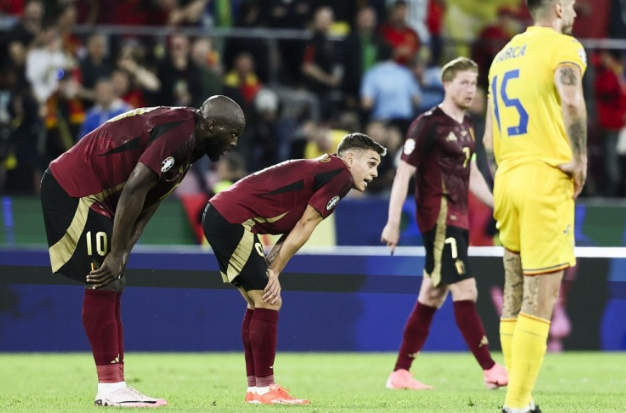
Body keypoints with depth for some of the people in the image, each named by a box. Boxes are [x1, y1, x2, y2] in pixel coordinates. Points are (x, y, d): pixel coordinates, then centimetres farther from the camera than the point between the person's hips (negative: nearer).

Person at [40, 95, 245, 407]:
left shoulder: (188, 141, 11)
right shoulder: (176, 132, -21)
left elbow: (146, 205, 8)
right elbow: (133, 191, -25)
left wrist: (122, 254, -3)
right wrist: (116, 255, -21)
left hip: (94, 194, 11)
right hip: (73, 190, -11)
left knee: (111, 289, 10)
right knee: (103, 286, -10)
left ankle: (115, 386, 13)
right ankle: (110, 389, -9)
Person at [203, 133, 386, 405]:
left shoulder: (323, 170, 22)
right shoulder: (341, 174, -7)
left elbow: (294, 231, 14)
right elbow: (305, 225, -9)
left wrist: (270, 270, 0)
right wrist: (274, 272, -5)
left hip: (219, 215, 10)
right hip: (233, 219, -10)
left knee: (260, 303, 14)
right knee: (267, 301, -7)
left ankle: (256, 387, 16)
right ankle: (263, 389, -5)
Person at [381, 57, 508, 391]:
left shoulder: (467, 126, 16)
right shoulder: (428, 125, -10)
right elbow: (403, 173, -11)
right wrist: (393, 222, -14)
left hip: (458, 219, 9)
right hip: (438, 218, -9)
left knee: (431, 298, 10)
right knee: (465, 292, -13)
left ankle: (400, 373, 15)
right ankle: (491, 370, -15)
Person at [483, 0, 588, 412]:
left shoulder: (503, 55, 19)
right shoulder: (564, 46, -4)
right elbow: (571, 101, -24)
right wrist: (580, 160, -16)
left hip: (507, 178, 7)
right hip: (546, 181, -7)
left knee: (515, 298, 11)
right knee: (539, 300, -7)